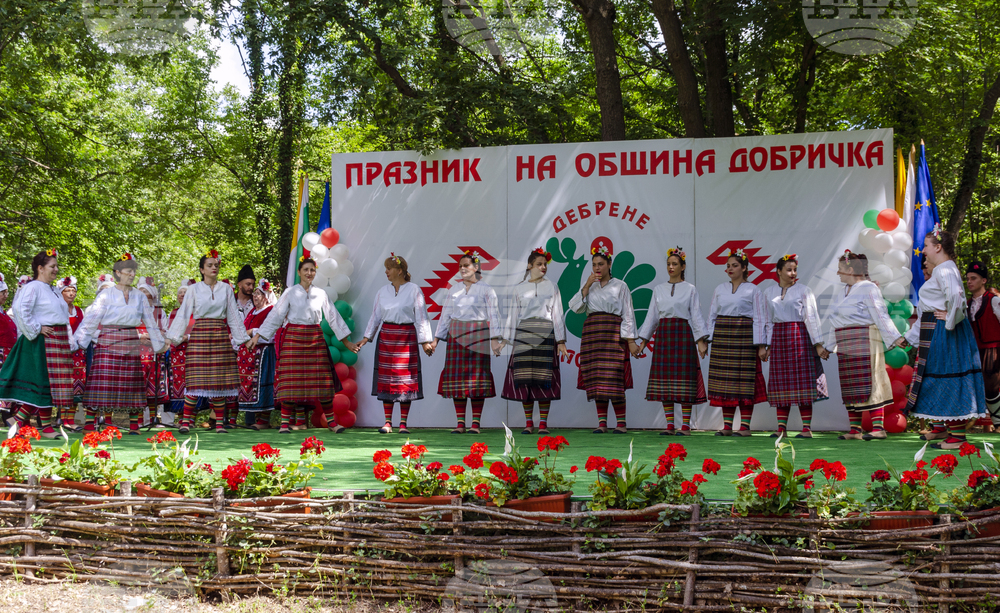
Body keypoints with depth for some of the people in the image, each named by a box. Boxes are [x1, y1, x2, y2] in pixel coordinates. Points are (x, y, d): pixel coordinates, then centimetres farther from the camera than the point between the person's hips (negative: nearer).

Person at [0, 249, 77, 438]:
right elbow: (20, 309, -24)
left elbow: (62, 317, 25)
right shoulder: (33, 287, -9)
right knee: (45, 382, -6)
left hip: (59, 342, 9)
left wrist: (70, 343, 17)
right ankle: (46, 427, 0)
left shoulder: (51, 290, 19)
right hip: (44, 342, -9)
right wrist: (36, 329, -18)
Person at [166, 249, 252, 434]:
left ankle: (220, 422, 6)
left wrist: (243, 338, 12)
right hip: (199, 335, -2)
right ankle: (186, 420, -3)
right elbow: (184, 314, 6)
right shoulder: (194, 289, 5)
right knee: (196, 379, -8)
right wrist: (172, 338, 2)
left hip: (220, 336, 2)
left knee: (219, 380, 1)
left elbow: (233, 315, 14)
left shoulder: (226, 289, 10)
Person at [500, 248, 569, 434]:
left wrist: (561, 341, -1)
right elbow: (513, 314, 11)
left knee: (544, 378, -5)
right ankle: (528, 423, 4)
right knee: (524, 379, -3)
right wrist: (505, 339, 6)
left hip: (545, 335, -1)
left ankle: (543, 423, -1)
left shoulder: (551, 287, 10)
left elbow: (557, 314, 6)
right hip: (523, 335, 1)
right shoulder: (519, 288, 11)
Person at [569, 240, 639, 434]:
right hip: (592, 334, 4)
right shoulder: (589, 286, 16)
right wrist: (587, 285, -5)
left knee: (614, 379, -11)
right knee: (596, 379, 1)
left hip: (613, 335, -4)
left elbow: (628, 315, 1)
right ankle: (602, 422, 5)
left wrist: (631, 340, -7)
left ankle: (621, 422, -5)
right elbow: (575, 307, 3)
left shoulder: (620, 286, 5)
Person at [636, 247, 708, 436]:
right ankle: (670, 425, 7)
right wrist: (643, 339, 10)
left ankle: (686, 425, -3)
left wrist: (701, 340, -10)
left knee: (684, 380, -6)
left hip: (683, 333, -3)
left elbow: (696, 316, -1)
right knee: (664, 381, 1)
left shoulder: (690, 290, 3)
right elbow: (652, 316, 14)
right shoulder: (659, 289, 12)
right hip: (663, 334, 3)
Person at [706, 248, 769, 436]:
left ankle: (745, 426, -2)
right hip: (722, 336, 4)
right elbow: (712, 315, 17)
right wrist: (709, 339, 8)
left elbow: (760, 319, -1)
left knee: (744, 381, -5)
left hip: (744, 336, -4)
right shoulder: (720, 290, 15)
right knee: (725, 382, 2)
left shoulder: (753, 290, 2)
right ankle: (727, 426, 6)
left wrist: (761, 345, -8)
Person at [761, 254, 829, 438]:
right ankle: (781, 427, 6)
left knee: (801, 380, -5)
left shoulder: (804, 290, 1)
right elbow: (768, 321, 14)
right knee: (781, 382, 2)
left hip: (799, 336, -3)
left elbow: (812, 318, -4)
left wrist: (818, 344, -10)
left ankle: (807, 428, -3)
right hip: (778, 338, 3)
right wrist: (767, 346, 9)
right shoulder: (769, 292, 11)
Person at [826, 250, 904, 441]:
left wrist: (894, 338, -17)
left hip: (864, 344, -8)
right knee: (850, 387, 6)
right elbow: (836, 323, 26)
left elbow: (880, 316, -12)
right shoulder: (841, 294, 19)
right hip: (846, 347, 8)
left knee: (868, 384, -11)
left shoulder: (868, 289, -6)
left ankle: (878, 428, -12)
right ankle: (855, 430, 9)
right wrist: (828, 346, 30)